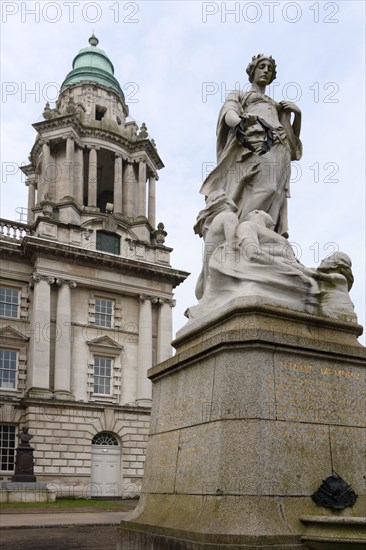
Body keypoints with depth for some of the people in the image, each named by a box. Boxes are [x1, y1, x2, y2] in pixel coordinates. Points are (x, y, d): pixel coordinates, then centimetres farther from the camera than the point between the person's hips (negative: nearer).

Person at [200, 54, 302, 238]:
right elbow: (228, 113, 3)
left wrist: (297, 114, 17)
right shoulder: (238, 95, 29)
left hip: (277, 150, 4)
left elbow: (294, 139, 34)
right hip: (252, 146, -4)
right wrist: (241, 121, -21)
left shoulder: (277, 106, 41)